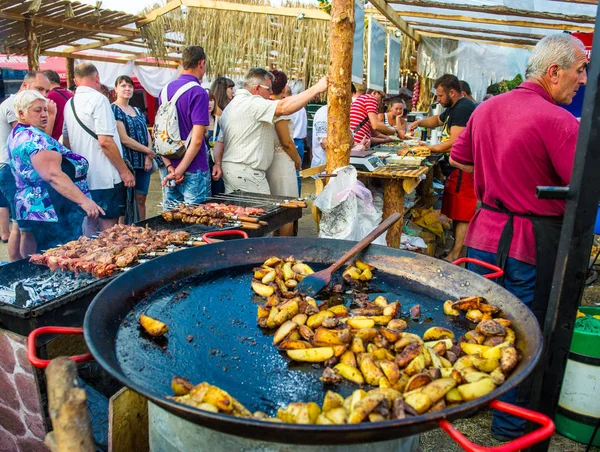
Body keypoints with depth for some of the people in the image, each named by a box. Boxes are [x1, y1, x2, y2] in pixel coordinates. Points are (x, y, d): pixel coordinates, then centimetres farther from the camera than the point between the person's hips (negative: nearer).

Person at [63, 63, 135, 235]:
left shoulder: (69, 104, 12)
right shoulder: (98, 99, -11)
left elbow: (66, 142, 20)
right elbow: (105, 141, -18)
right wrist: (125, 171, -12)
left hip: (83, 178, 8)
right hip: (105, 178, -8)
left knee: (88, 228, 15)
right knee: (107, 229, -1)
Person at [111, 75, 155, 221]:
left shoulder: (137, 111, 18)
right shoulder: (113, 109, -5)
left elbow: (148, 135, 12)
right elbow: (124, 139, -13)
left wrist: (149, 157, -4)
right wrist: (148, 151, -8)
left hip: (143, 162, 6)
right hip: (127, 162, -6)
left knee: (141, 199, 8)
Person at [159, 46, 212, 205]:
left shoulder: (166, 89, 8)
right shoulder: (199, 93, -13)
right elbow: (197, 140, -20)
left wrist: (169, 166, 1)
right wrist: (179, 171, -15)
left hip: (171, 168, 7)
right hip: (194, 169, -7)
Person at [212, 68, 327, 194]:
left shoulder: (230, 106, 20)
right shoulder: (252, 103, -14)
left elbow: (221, 141, 19)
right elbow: (284, 107, -27)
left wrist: (218, 164, 10)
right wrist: (317, 88, -25)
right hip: (247, 172, -10)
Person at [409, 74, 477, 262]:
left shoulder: (463, 109, -18)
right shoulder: (453, 108, 17)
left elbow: (454, 143, -23)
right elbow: (438, 120, 35)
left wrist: (429, 148, -11)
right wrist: (419, 122, 15)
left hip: (465, 168, -11)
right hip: (459, 166, 11)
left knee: (462, 214, -7)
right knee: (456, 212, 14)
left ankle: (456, 255, -2)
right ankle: (456, 249, 22)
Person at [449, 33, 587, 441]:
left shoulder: (486, 108, 5)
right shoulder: (557, 120, -18)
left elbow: (459, 159, 17)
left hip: (485, 234, 7)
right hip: (532, 244, -6)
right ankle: (511, 426, 28)